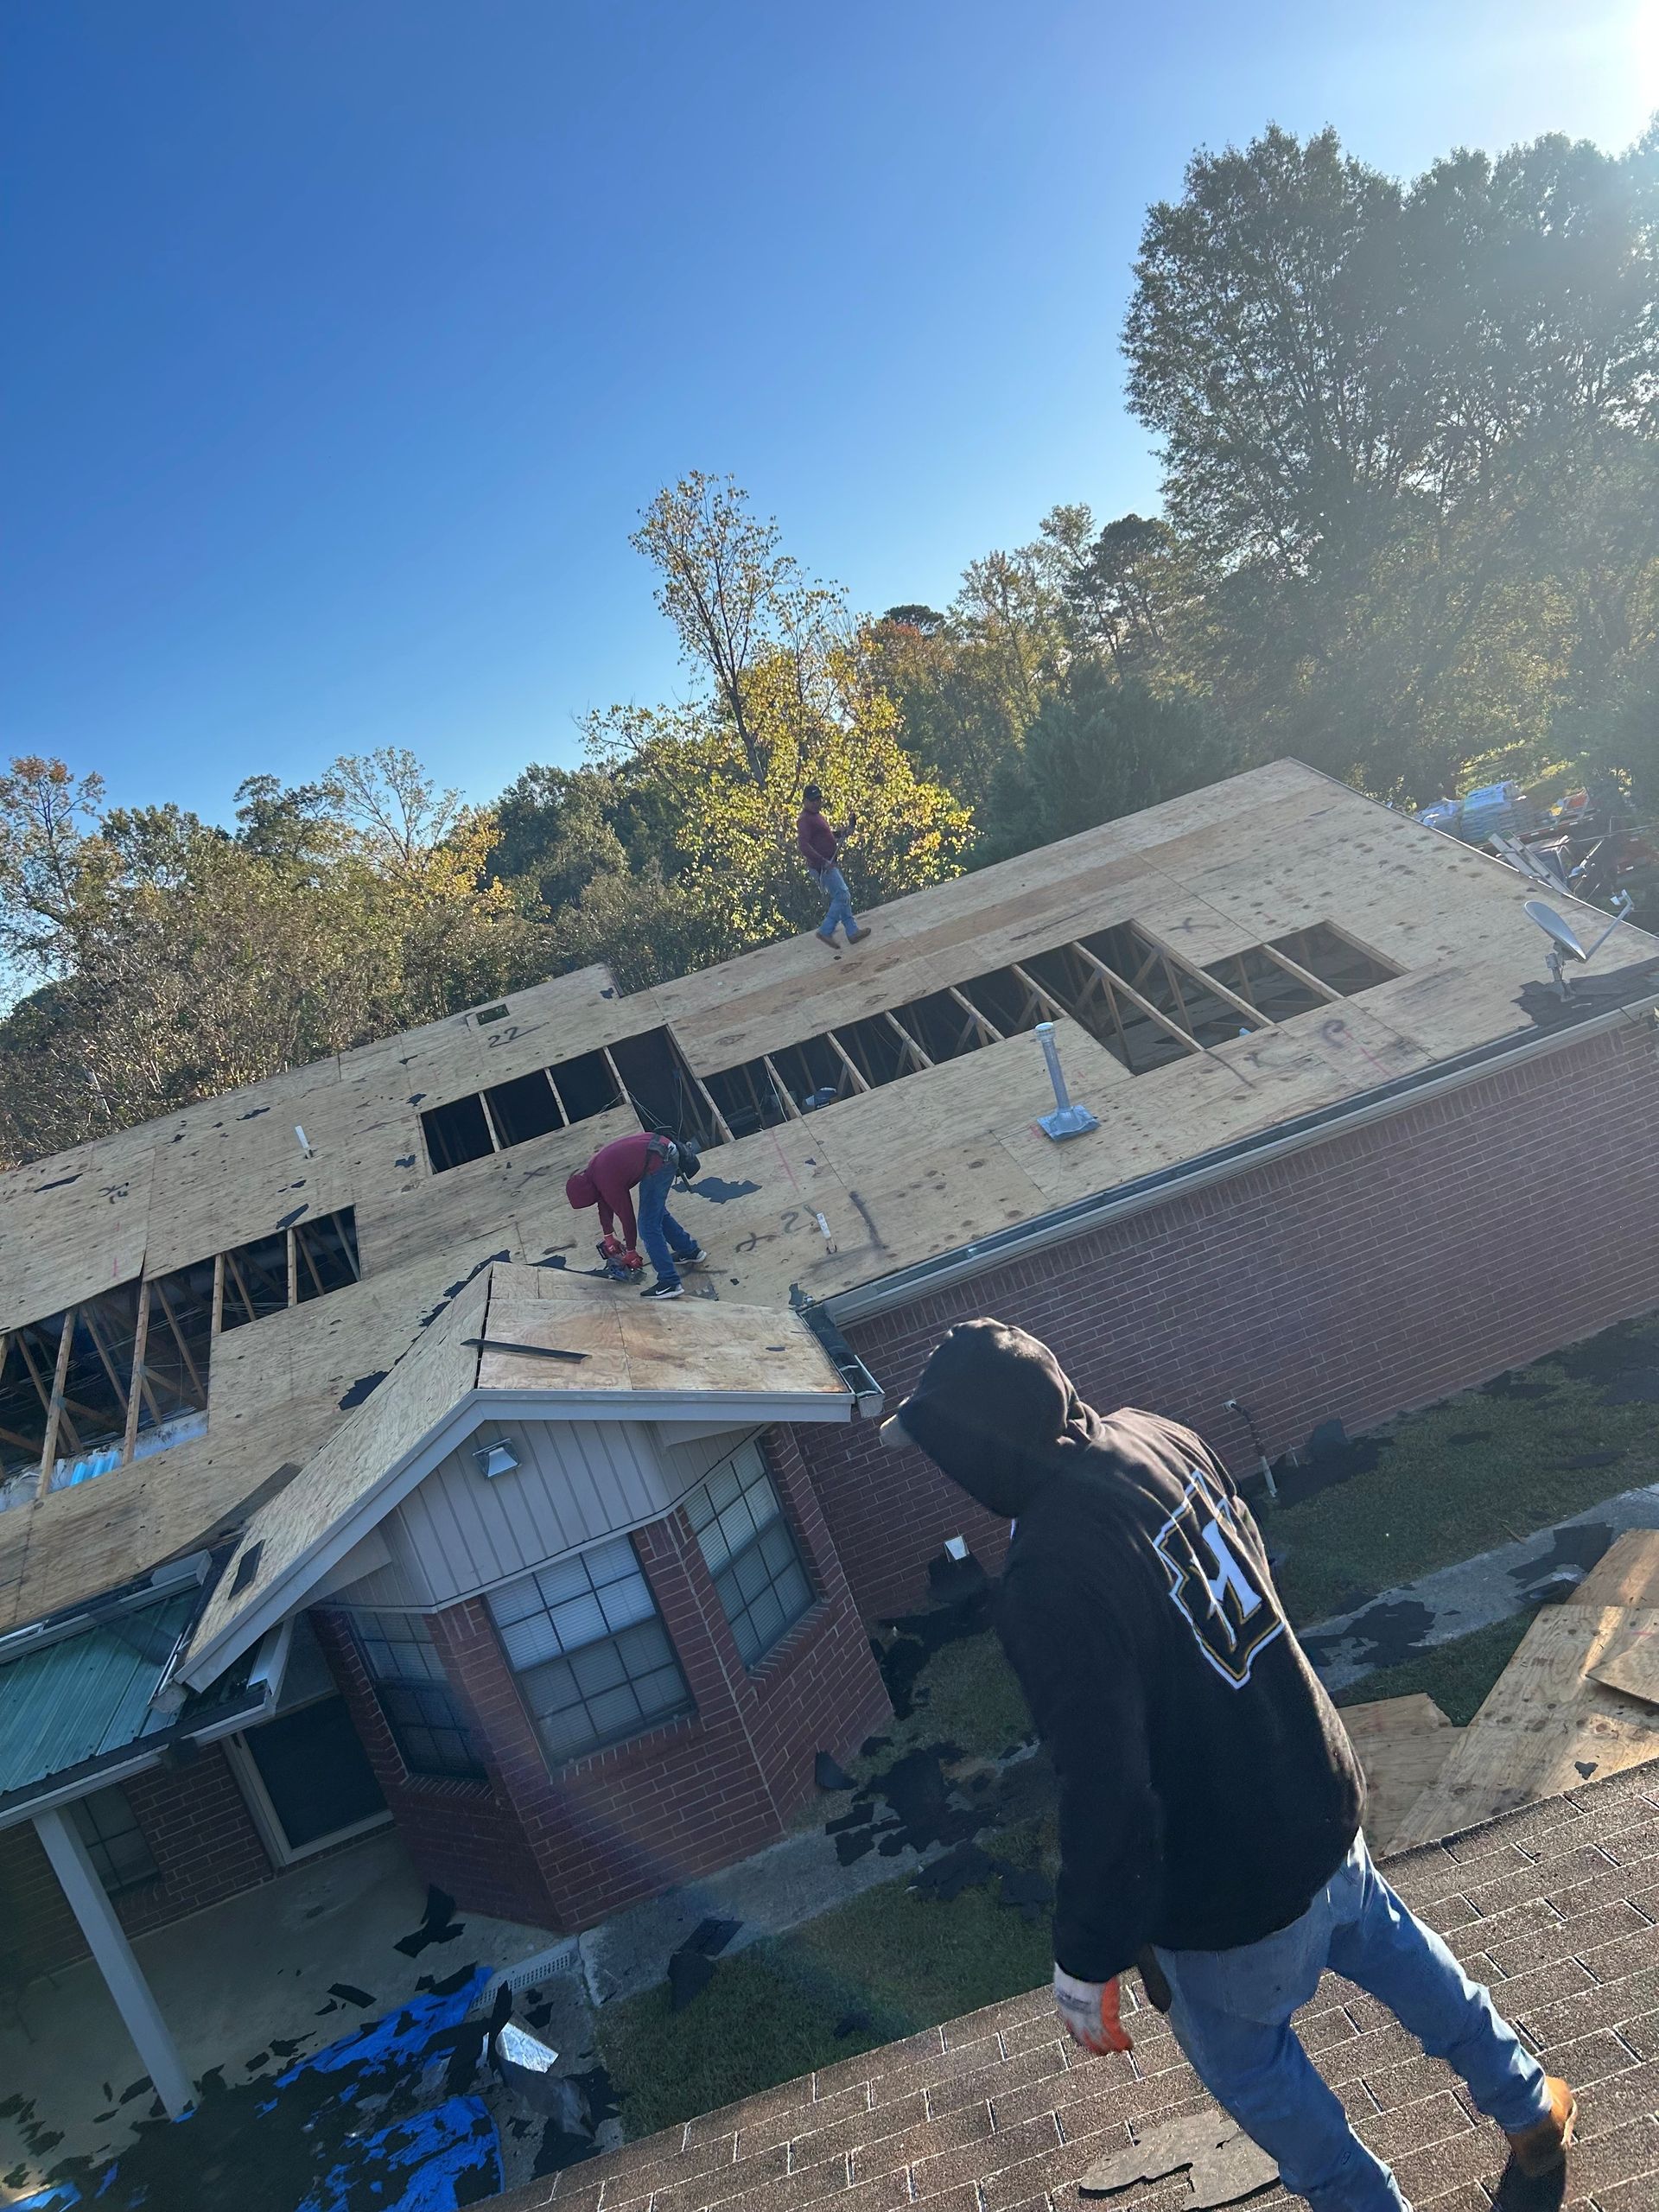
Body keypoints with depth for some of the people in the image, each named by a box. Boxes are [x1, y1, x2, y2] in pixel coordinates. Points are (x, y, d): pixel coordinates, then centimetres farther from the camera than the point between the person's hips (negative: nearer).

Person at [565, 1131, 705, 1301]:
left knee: (649, 1226, -6)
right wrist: (608, 1236, 37)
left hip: (658, 1163, -10)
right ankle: (691, 1251, 38)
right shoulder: (593, 1168, 13)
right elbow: (604, 1203, 28)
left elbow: (626, 1216, -3)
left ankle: (669, 1284, -8)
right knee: (658, 1213, 26)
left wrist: (631, 1253, 10)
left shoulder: (607, 1181, -13)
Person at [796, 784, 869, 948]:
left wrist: (841, 833, 10)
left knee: (841, 897, 11)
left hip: (829, 864, 10)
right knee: (843, 896, -13)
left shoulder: (817, 816, 17)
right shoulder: (804, 819, -14)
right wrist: (823, 861, -28)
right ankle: (826, 931, -9)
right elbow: (804, 845, -25)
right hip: (821, 866, -10)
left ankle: (852, 931, 13)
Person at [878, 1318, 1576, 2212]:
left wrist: (1085, 1961, -16)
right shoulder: (1156, 1436, -12)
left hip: (1226, 1880, -7)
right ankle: (1528, 2103, 56)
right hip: (1320, 1793, 7)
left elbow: (1106, 1796, -31)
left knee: (1245, 2064, 24)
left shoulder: (1049, 1577, -35)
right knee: (1385, 1941, 35)